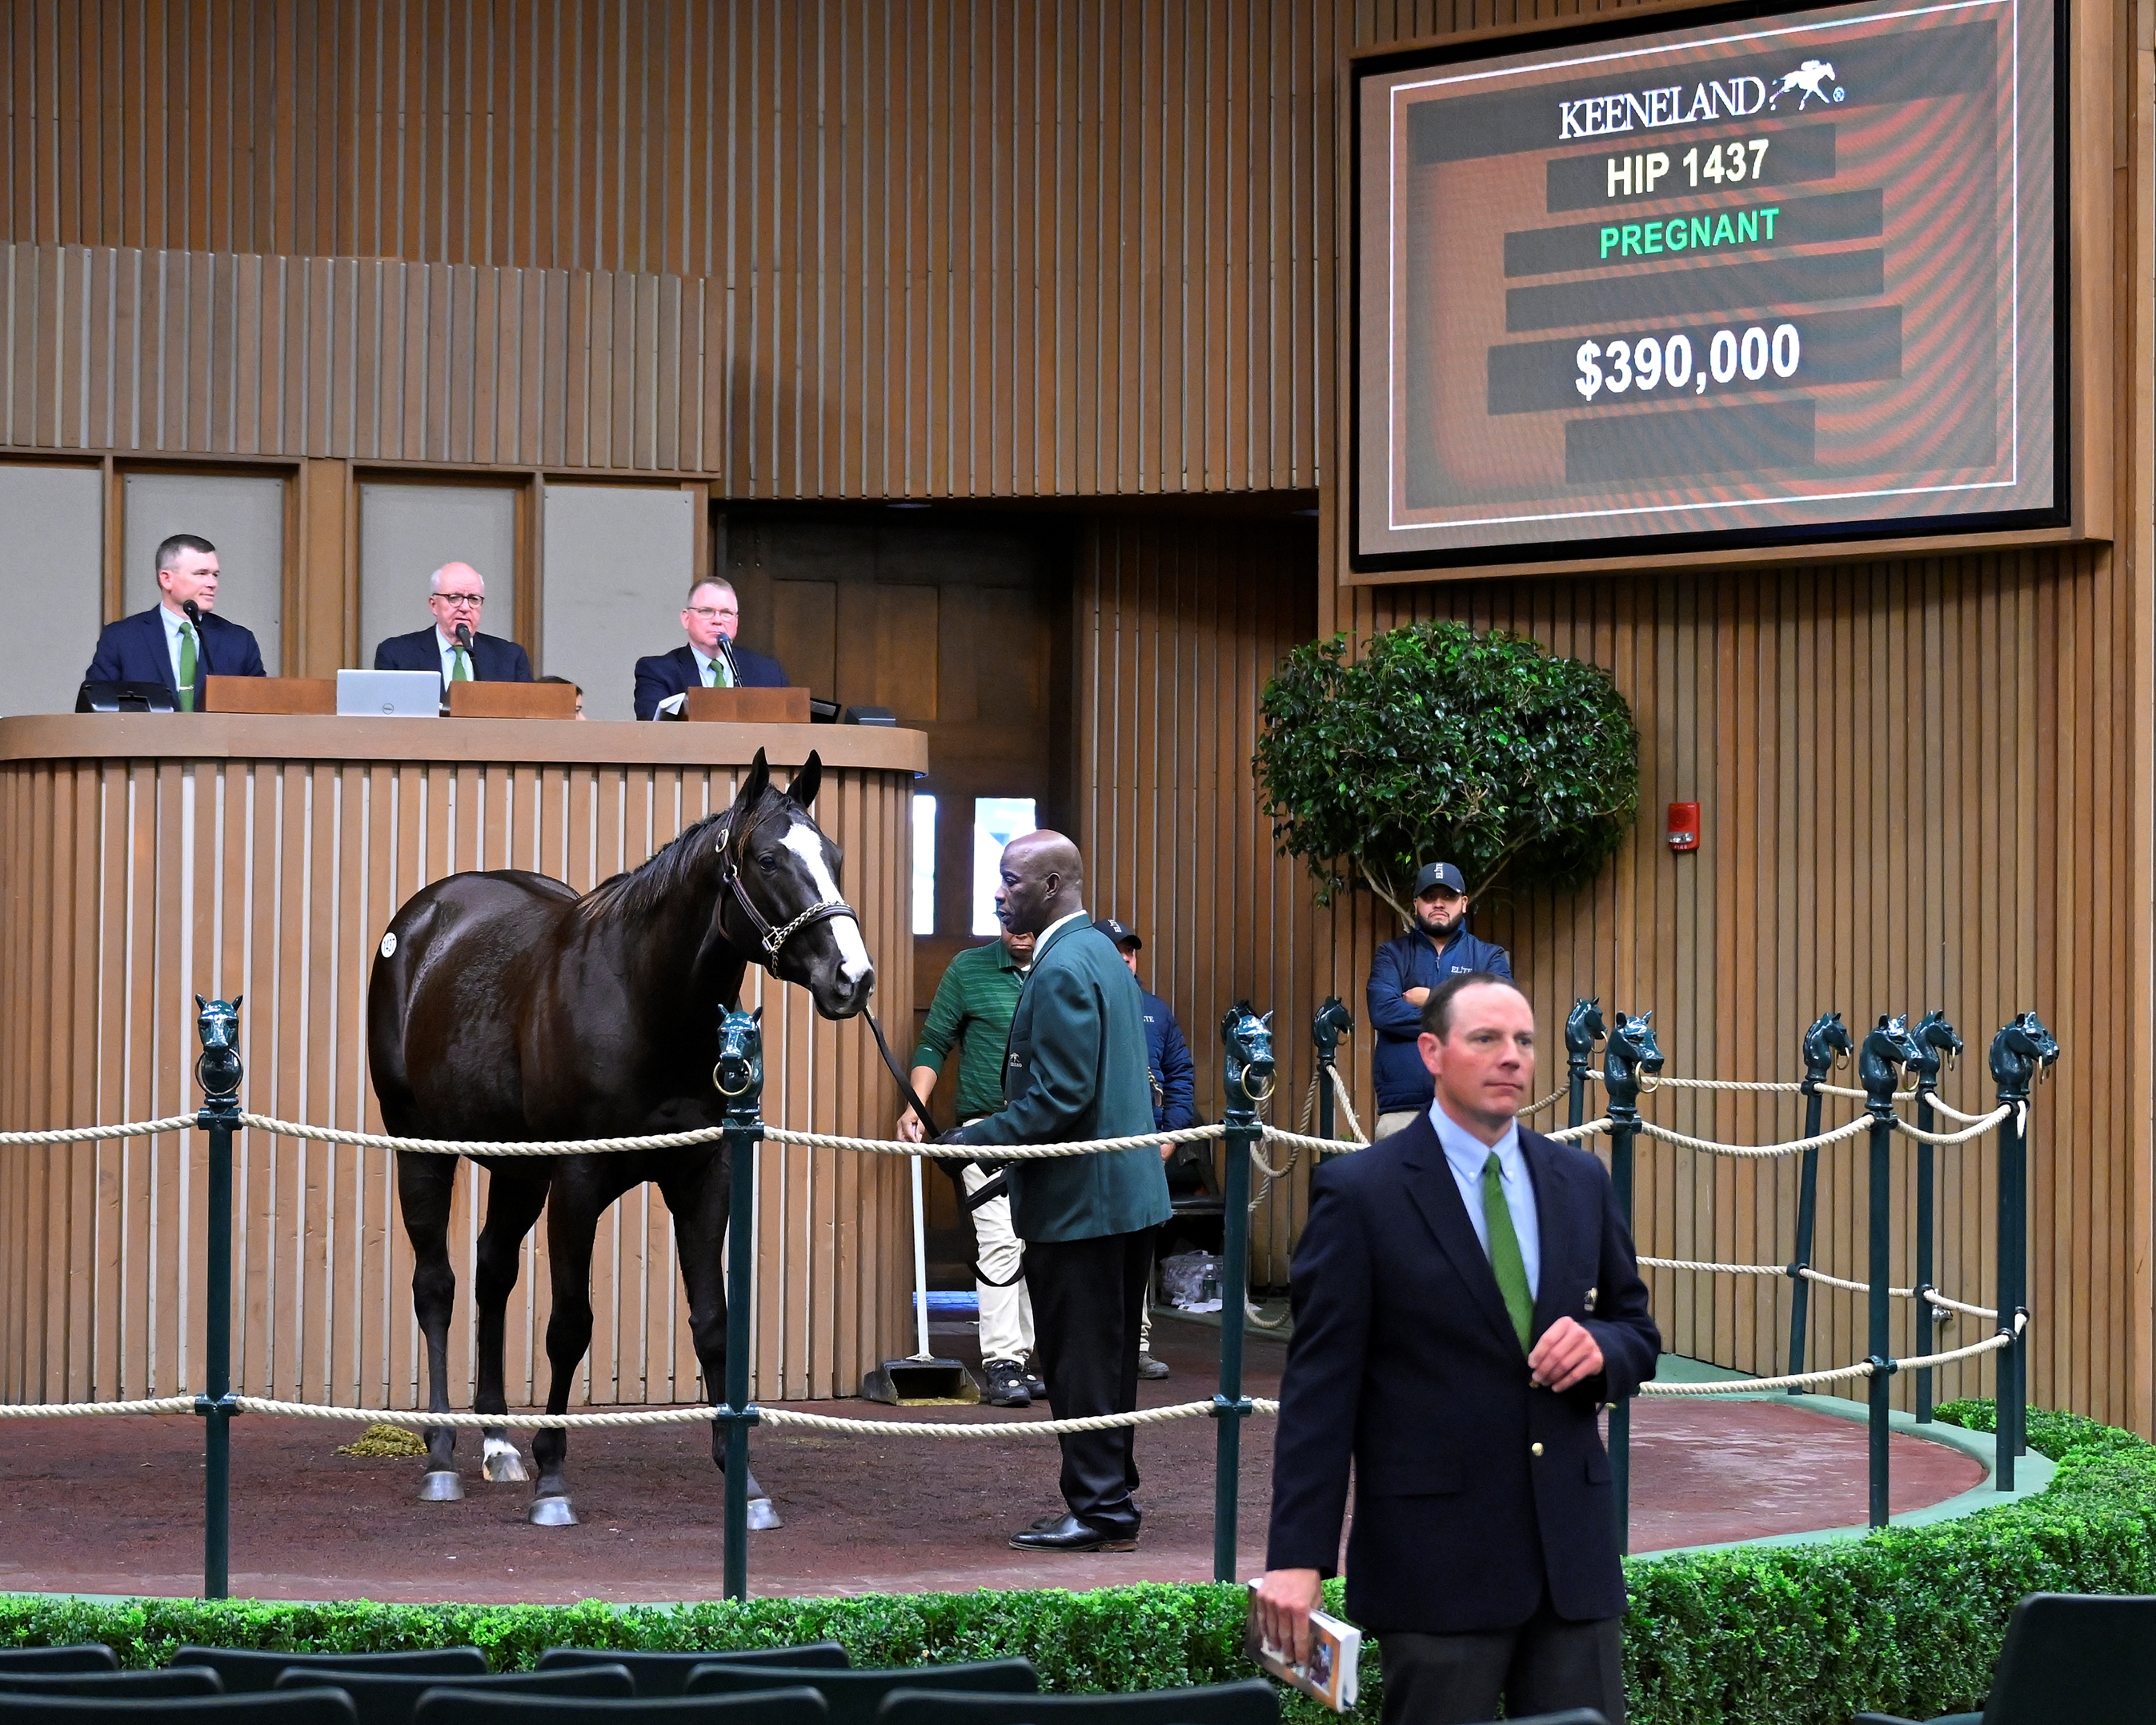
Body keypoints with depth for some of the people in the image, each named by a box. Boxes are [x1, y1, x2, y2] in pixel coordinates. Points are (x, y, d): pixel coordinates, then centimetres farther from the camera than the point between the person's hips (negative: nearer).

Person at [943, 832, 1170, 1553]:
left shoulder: (1062, 970, -18)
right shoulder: (1101, 954, 14)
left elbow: (1060, 1096, -23)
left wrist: (976, 1140, -16)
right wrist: (998, 1144, 20)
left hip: (1080, 1202, -10)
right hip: (1127, 1190, 10)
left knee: (1084, 1363, -3)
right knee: (1107, 1359, 16)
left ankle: (1101, 1511, 2)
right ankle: (1111, 1497, 23)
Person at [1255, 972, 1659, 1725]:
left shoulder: (1580, 1182, 11)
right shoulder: (1361, 1192, -4)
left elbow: (1638, 1332, 19)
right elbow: (1319, 1385, -7)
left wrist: (1601, 1349, -7)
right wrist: (1298, 1555, -13)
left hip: (1573, 1546, 5)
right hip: (1435, 1547, -4)